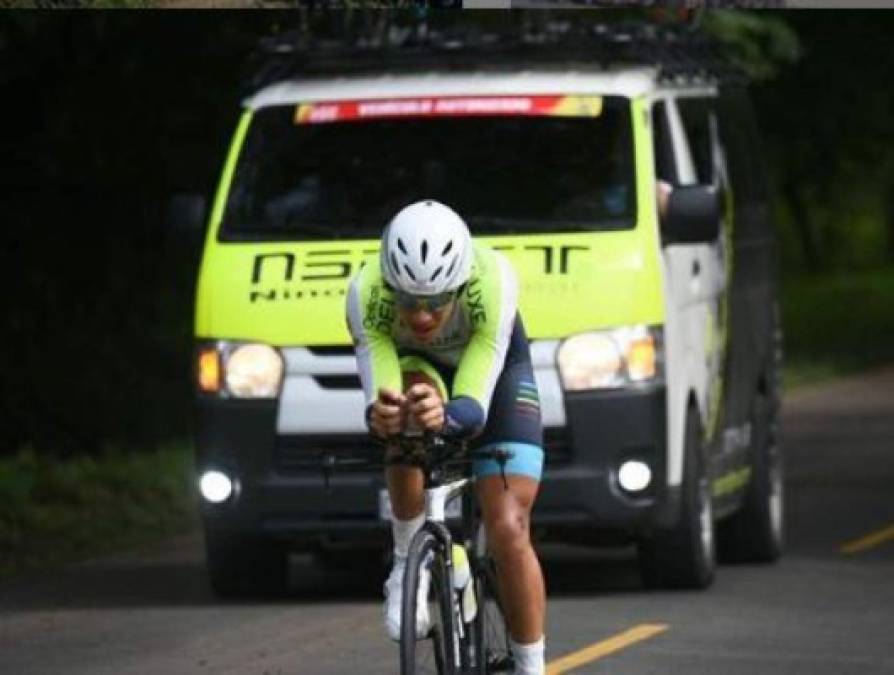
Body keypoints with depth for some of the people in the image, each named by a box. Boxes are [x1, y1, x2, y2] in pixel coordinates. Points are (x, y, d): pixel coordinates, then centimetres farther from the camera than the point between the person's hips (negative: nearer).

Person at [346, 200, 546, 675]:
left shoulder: (493, 282, -39)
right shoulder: (367, 293, -35)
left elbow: (474, 408, -42)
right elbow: (378, 393, -39)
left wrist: (446, 416, -64)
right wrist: (379, 416, -62)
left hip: (493, 369, -1)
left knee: (509, 532, -15)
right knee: (400, 427, -36)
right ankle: (409, 564, -14)